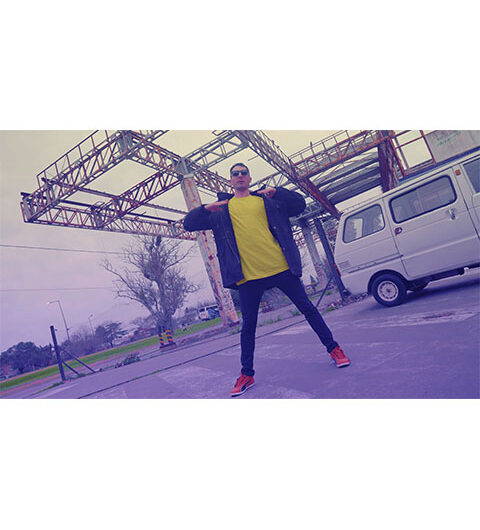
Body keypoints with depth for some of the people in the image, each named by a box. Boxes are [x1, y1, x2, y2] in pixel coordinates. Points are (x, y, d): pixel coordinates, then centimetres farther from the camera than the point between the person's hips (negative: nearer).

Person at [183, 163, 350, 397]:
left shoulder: (266, 200, 13)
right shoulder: (222, 209, 12)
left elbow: (300, 204, 11)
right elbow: (189, 224, 8)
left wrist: (277, 192, -4)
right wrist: (205, 208, -11)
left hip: (281, 267, 1)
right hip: (248, 275, 0)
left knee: (308, 309, 8)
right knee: (248, 326, 6)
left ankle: (333, 349, 26)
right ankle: (247, 375, 21)